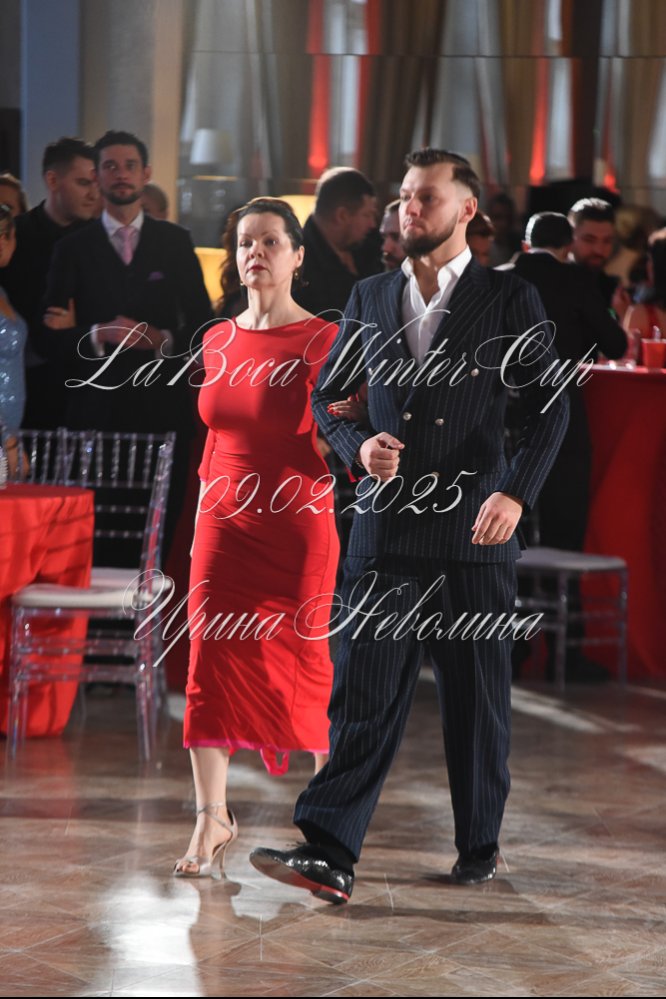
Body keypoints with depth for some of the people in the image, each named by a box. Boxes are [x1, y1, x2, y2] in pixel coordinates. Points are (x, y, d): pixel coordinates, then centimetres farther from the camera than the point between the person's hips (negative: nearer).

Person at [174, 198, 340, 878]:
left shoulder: (322, 341, -5)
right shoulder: (218, 341, 10)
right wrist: (202, 521, 15)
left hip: (297, 526, -4)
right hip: (225, 523, 4)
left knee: (303, 665, 3)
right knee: (210, 662, -3)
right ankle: (212, 817, 1)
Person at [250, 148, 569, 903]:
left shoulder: (509, 301, 2)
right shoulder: (369, 300, 12)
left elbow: (548, 406, -2)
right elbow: (325, 396, 19)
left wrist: (515, 492, -16)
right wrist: (356, 445, -3)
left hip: (474, 531, -2)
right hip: (386, 527, 2)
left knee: (477, 699, 6)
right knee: (364, 696, -4)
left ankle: (479, 845, 21)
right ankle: (330, 856, -10)